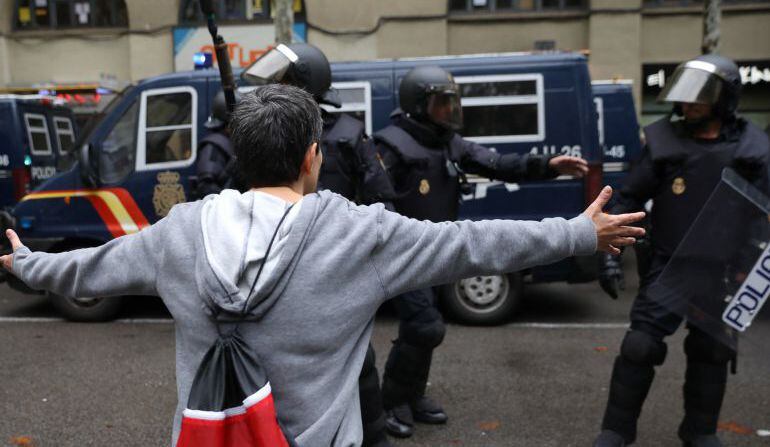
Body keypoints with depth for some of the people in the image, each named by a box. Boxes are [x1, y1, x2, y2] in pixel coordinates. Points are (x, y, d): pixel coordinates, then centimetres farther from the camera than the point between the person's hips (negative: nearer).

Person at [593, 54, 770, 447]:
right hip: (667, 266, -1)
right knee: (640, 346, -4)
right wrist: (611, 254, -8)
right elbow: (630, 199, -2)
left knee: (711, 352, 14)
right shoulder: (664, 140, -5)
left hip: (722, 273, 2)